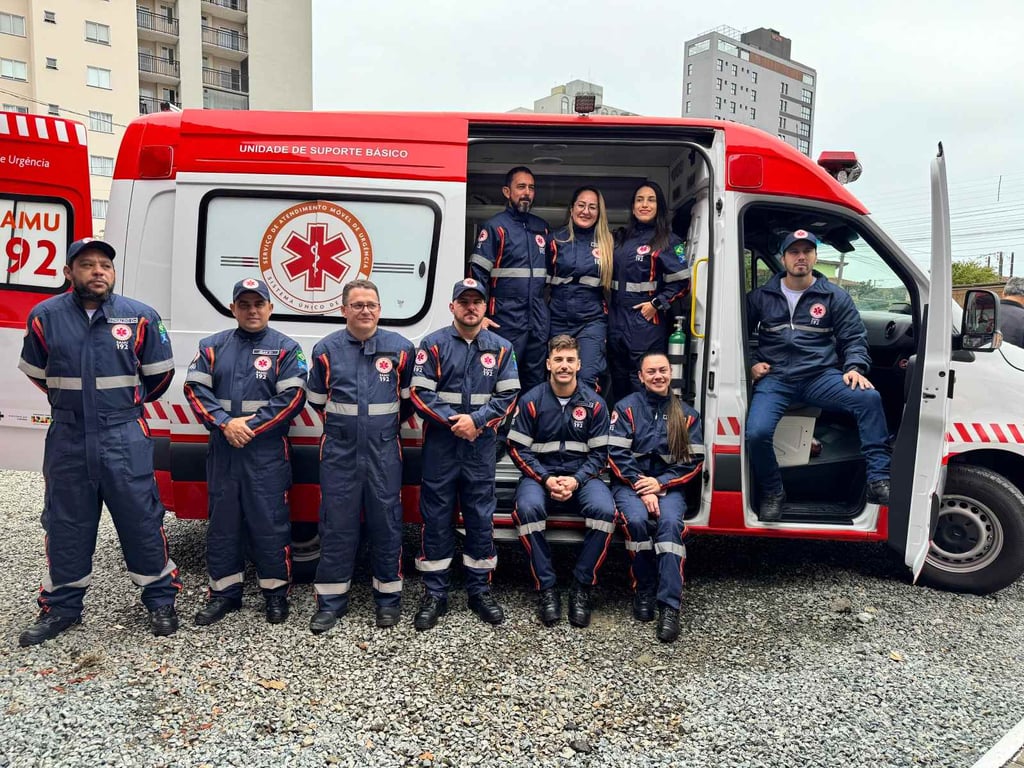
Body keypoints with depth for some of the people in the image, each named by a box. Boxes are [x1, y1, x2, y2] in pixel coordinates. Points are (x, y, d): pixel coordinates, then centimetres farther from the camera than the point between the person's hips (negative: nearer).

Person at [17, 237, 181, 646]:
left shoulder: (140, 316, -4)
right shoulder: (45, 316, 0)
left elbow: (159, 374, 7)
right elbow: (36, 372, 16)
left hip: (125, 438, -2)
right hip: (68, 437, 2)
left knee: (142, 519, 3)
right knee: (65, 524, 12)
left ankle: (160, 600, 17)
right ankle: (61, 606, 28)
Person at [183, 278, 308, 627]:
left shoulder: (285, 348, 1)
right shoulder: (213, 346, 11)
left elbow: (292, 397, -8)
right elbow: (195, 389, 2)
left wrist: (251, 426, -13)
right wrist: (225, 424, -12)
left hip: (267, 452, -3)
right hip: (222, 451, 4)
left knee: (270, 522, 1)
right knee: (222, 521, 11)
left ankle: (276, 592, 16)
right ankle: (224, 592, 24)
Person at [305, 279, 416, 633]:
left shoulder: (401, 348, 1)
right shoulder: (326, 349, 3)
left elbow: (409, 399, 12)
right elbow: (317, 400, 14)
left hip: (383, 450, 0)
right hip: (339, 450, 1)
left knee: (386, 522, 5)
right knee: (336, 524, 5)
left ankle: (388, 597, 20)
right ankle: (331, 600, 17)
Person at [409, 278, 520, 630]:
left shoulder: (501, 347, 7)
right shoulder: (433, 344, 1)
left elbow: (508, 396, 2)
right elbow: (420, 393, -5)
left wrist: (476, 420, -12)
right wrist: (452, 421, -15)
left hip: (481, 446, 2)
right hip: (440, 445, -1)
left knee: (481, 516, 8)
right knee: (436, 516, 4)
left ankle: (480, 589, 22)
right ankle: (435, 594, 15)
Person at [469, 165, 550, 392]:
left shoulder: (542, 227, 14)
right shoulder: (494, 226, -2)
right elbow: (477, 274, -7)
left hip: (539, 316, 5)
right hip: (507, 317, -5)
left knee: (536, 378, 10)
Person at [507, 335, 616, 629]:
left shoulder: (594, 403, 1)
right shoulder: (531, 401, -1)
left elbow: (599, 453, 3)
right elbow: (517, 448, -2)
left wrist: (576, 480, -14)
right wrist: (546, 479, -15)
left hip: (581, 476, 1)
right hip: (540, 475, -1)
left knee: (605, 509, -30)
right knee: (528, 507, -34)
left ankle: (581, 588, -13)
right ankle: (546, 588, -19)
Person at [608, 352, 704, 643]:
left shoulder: (686, 414, 9)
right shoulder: (627, 407, 3)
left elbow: (694, 462, 4)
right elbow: (617, 455, -5)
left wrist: (661, 484, -10)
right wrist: (642, 489, -15)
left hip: (668, 485, 1)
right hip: (630, 482, -1)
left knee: (671, 523, -29)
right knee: (636, 520, -31)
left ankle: (669, 606, -29)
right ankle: (643, 589, -10)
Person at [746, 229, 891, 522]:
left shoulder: (835, 297, 11)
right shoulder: (761, 296, 11)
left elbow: (855, 338, 10)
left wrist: (855, 368, -9)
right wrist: (751, 364, 4)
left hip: (820, 376, 1)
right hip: (774, 378, 0)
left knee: (869, 397, -28)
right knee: (756, 432, -28)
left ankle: (879, 480, -17)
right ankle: (771, 494, -1)